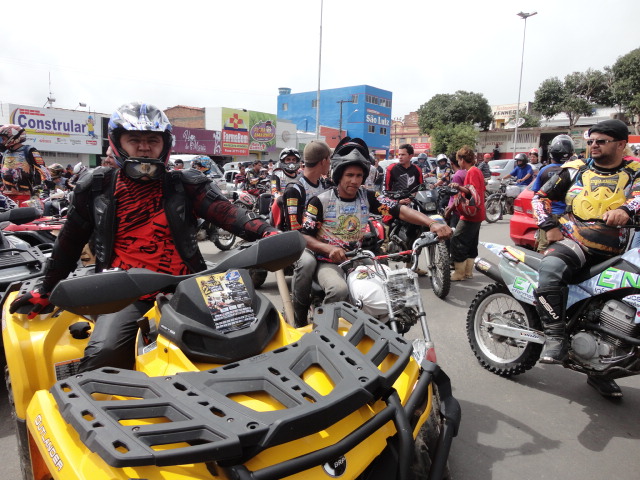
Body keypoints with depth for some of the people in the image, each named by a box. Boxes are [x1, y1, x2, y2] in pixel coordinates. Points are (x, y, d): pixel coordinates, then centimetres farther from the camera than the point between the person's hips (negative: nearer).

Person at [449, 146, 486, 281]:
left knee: (457, 242, -7)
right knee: (471, 244, 14)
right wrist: (460, 187, 2)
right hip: (477, 215, 11)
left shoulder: (472, 171, -15)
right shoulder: (477, 170, 15)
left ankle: (459, 273, -2)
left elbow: (475, 192, -23)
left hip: (470, 215, -11)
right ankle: (468, 272, 21)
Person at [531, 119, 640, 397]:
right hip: (574, 241, -2)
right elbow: (541, 197, 13)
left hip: (614, 253, 2)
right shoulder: (575, 170, 11)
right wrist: (549, 226, -2)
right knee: (551, 267, -38)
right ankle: (555, 336, -29)